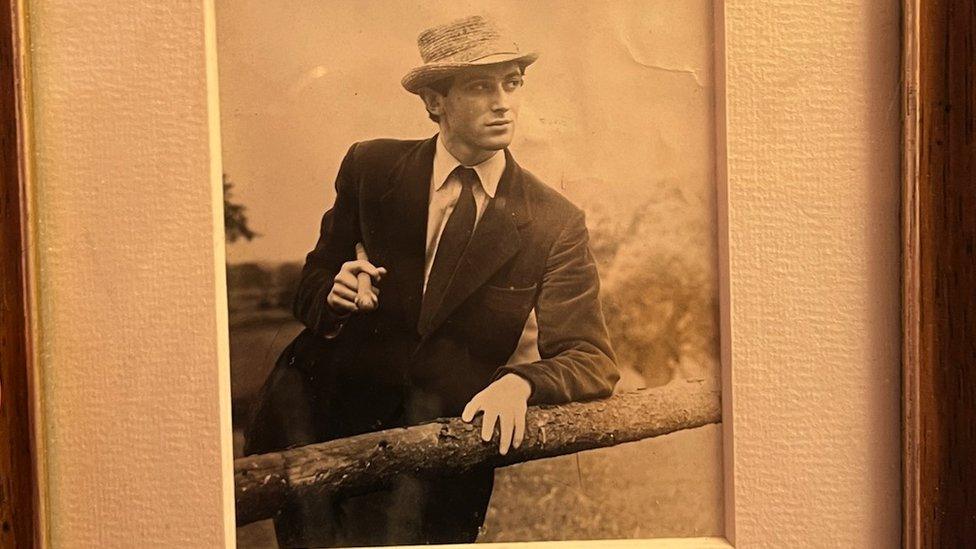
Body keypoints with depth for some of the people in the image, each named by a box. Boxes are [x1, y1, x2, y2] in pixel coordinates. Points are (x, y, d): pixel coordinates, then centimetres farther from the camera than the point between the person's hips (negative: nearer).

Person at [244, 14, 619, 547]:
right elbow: (312, 284, 13)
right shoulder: (370, 167, 4)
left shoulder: (555, 224, 0)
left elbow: (592, 360, -2)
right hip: (332, 399, 1)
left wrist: (519, 383, -24)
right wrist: (335, 295, -13)